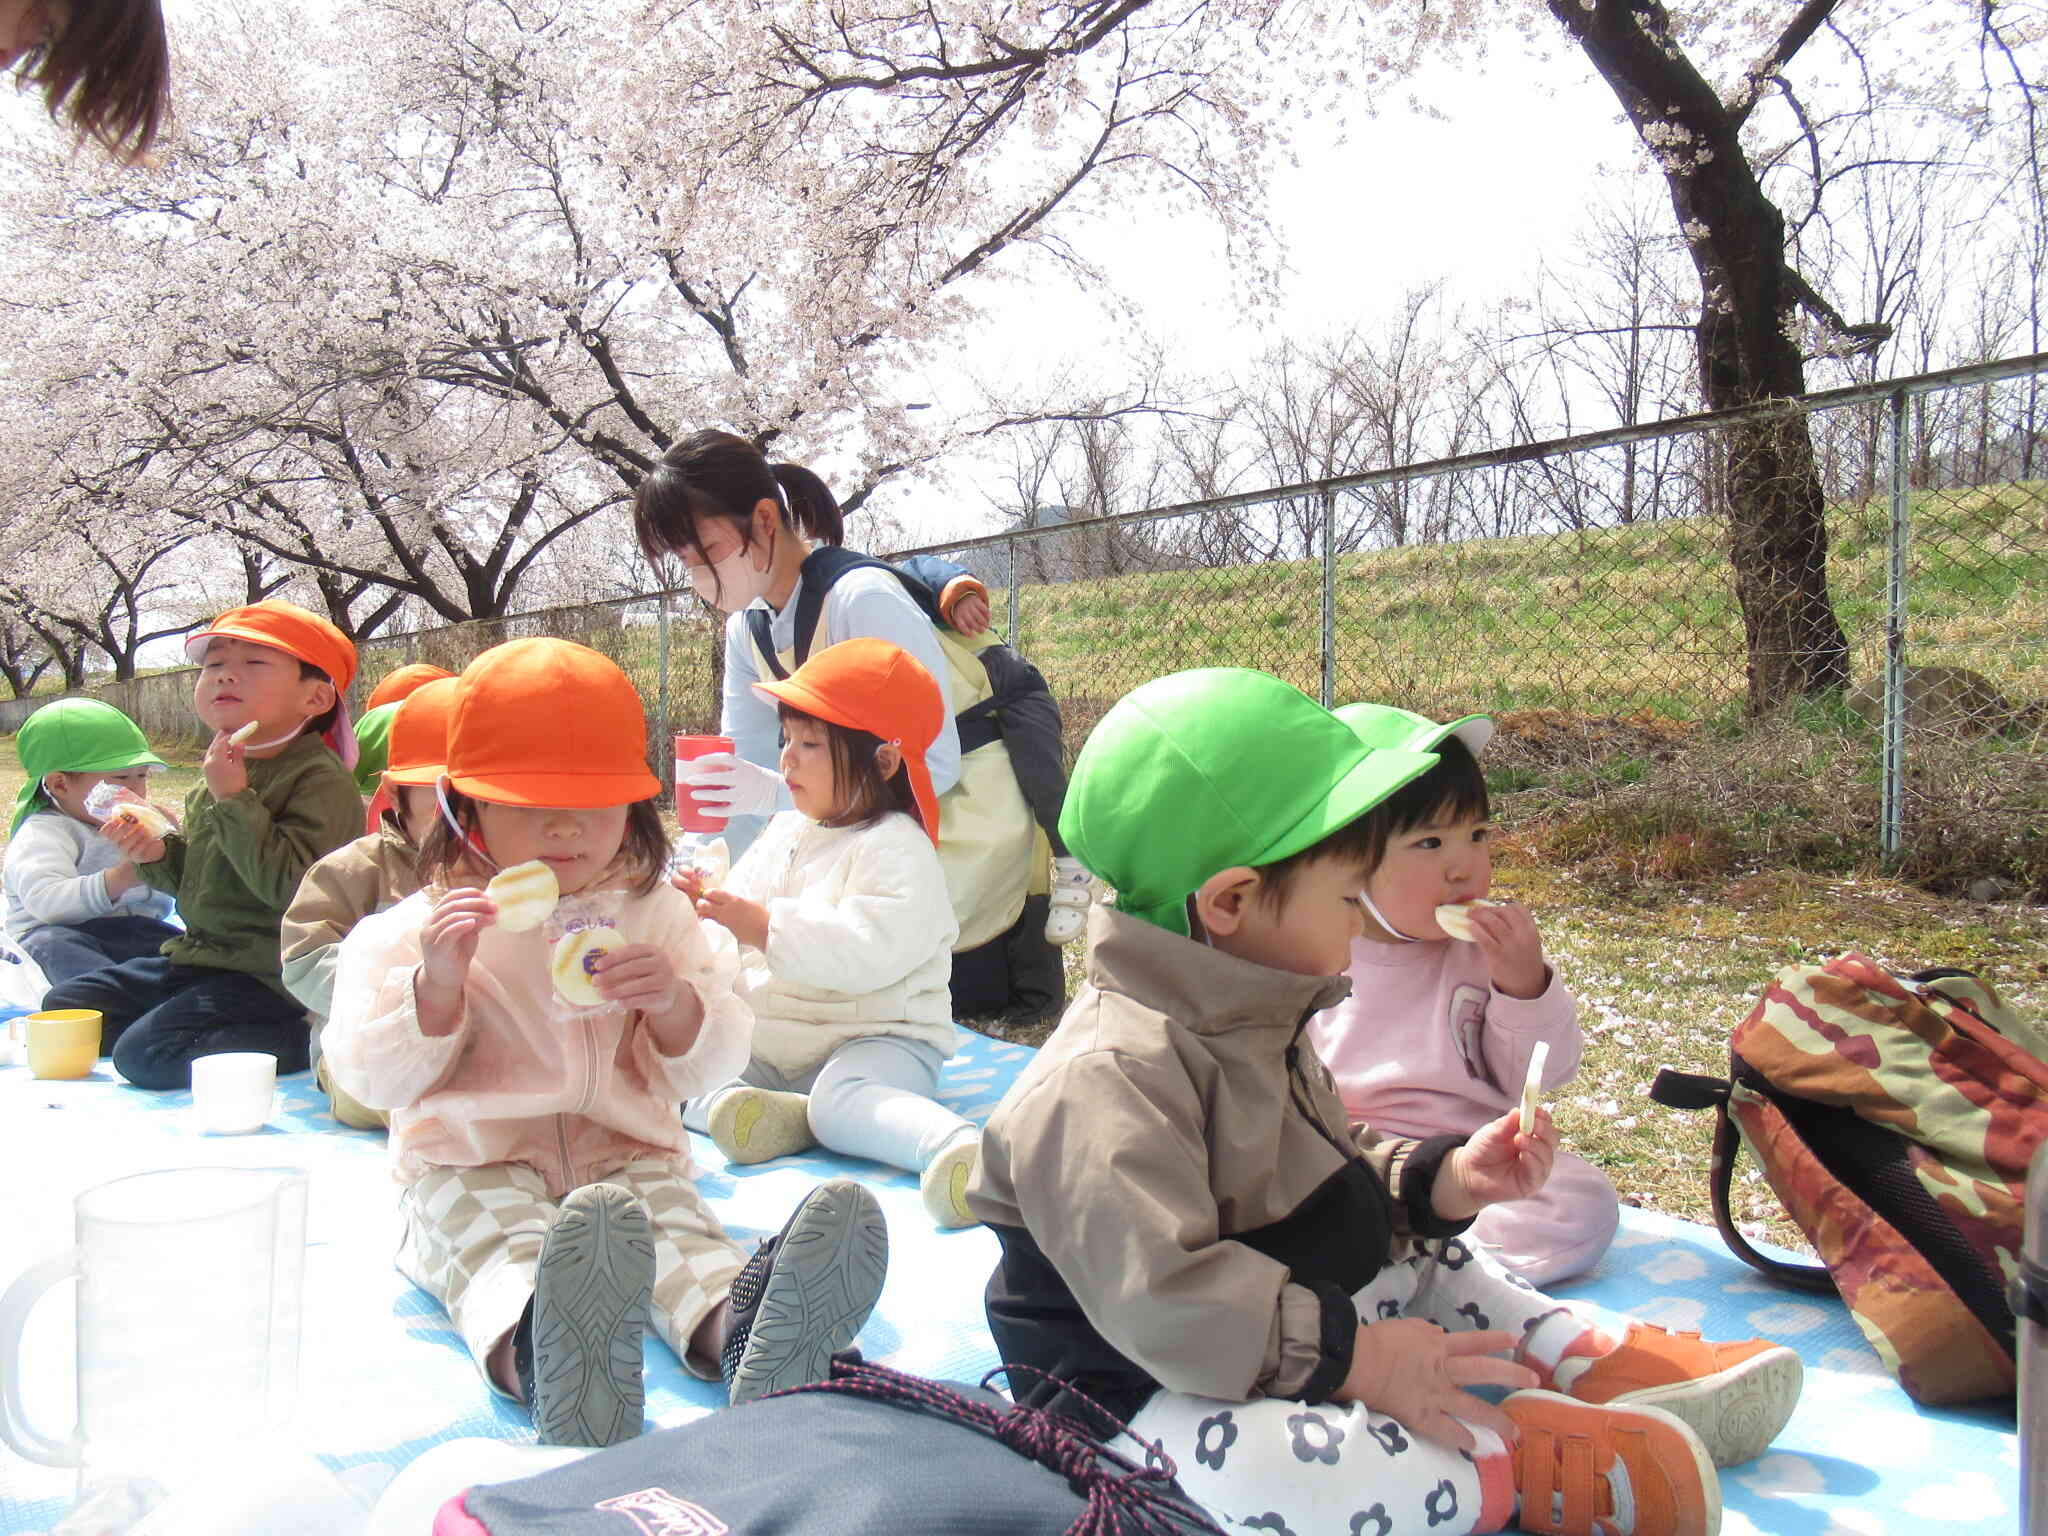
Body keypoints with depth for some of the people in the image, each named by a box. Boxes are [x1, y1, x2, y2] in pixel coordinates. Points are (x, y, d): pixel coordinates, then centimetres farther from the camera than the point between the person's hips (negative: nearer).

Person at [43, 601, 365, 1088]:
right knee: (63, 1004, 15)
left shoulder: (322, 780, -19)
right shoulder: (216, 780, 10)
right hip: (198, 956, 10)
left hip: (266, 975, -10)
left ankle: (300, 1041, -8)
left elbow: (292, 885, -30)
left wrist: (234, 800, -26)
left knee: (147, 1052, -22)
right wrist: (158, 854, 0)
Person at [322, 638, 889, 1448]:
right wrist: (436, 984, -20)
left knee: (677, 1225, -29)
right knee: (498, 1245, -34)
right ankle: (538, 1362, -68)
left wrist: (675, 1002, -17)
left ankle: (737, 1334, -61)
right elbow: (373, 1077, -2)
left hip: (625, 1153, 2)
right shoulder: (423, 926, 4)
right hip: (474, 1165, -2)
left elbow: (710, 1065, 6)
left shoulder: (657, 915, 9)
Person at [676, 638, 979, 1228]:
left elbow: (868, 951, -28)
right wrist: (704, 908, -4)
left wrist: (766, 927, -28)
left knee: (844, 1100, -38)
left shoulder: (896, 848, -12)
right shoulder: (782, 834, 15)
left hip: (874, 1039, -9)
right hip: (765, 1041, 9)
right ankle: (782, 1113, -26)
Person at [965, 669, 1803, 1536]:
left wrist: (1443, 1179, 3)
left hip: (1278, 1340, 10)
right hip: (1152, 1394, -10)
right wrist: (1353, 1358, -27)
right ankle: (1516, 1454, -23)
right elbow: (1161, 1297, -33)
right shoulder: (1111, 1076, -28)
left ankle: (1602, 1368, 3)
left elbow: (1322, 1187, 18)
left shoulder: (1249, 1025, 7)